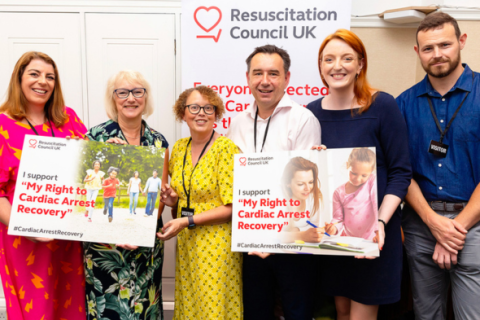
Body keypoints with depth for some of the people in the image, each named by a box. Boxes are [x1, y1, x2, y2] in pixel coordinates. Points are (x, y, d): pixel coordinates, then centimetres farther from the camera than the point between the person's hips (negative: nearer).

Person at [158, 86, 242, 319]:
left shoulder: (226, 148, -12)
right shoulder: (179, 148, 7)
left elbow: (232, 208, -15)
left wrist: (187, 221, -18)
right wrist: (173, 200, -2)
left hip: (216, 245, -6)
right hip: (185, 245, 6)